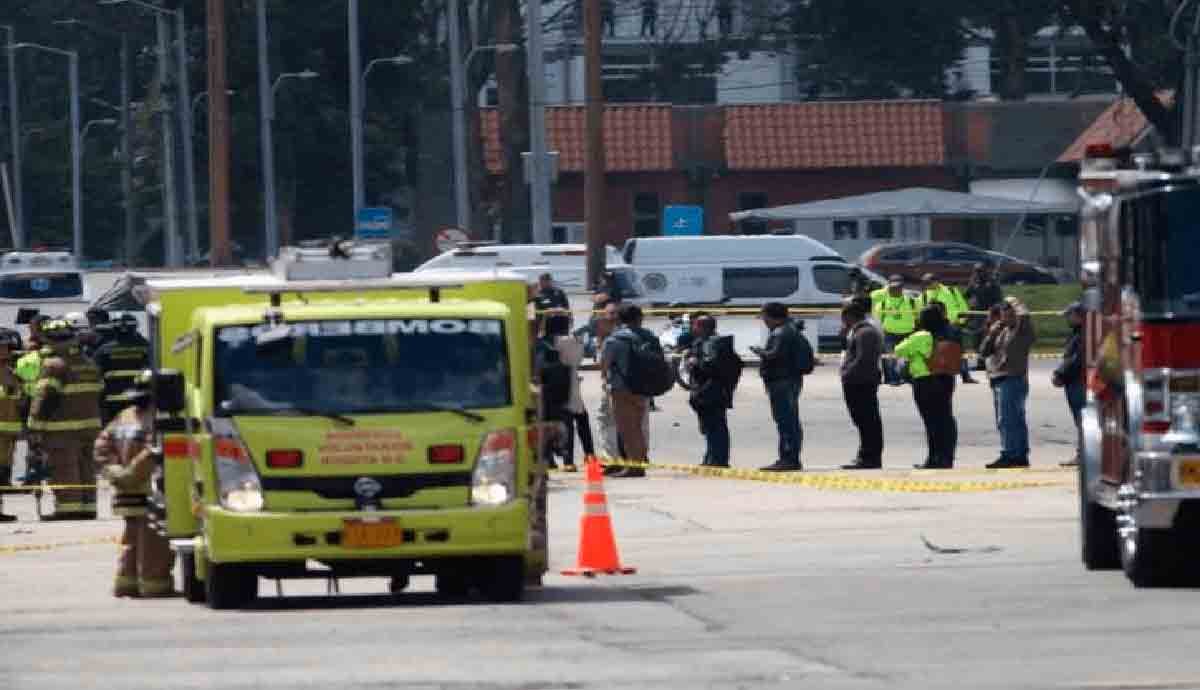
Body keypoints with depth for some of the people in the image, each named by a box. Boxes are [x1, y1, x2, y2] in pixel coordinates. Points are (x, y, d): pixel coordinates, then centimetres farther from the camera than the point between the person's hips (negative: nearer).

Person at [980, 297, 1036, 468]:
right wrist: (991, 334, 0)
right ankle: (1021, 455, 17)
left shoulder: (1023, 331, -7)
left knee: (1006, 420, -14)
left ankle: (1008, 455, -16)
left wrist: (1015, 303, -8)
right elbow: (984, 351, 15)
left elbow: (1024, 316, -28)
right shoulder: (1002, 332, 18)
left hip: (1012, 379, -9)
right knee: (1016, 420, 13)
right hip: (998, 380, 9)